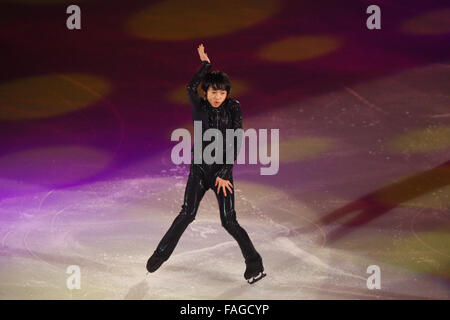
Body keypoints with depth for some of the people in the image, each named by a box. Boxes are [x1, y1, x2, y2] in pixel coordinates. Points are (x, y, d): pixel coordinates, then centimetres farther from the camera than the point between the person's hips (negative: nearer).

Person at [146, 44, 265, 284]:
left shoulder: (233, 108, -2)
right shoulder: (199, 107, -1)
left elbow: (235, 144, -5)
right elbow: (191, 88, -24)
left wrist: (224, 174, -10)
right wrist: (205, 64, -12)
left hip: (222, 170, -1)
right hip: (199, 169, 1)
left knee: (229, 221, -5)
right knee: (187, 213, -13)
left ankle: (254, 263, 8)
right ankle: (161, 253, 3)